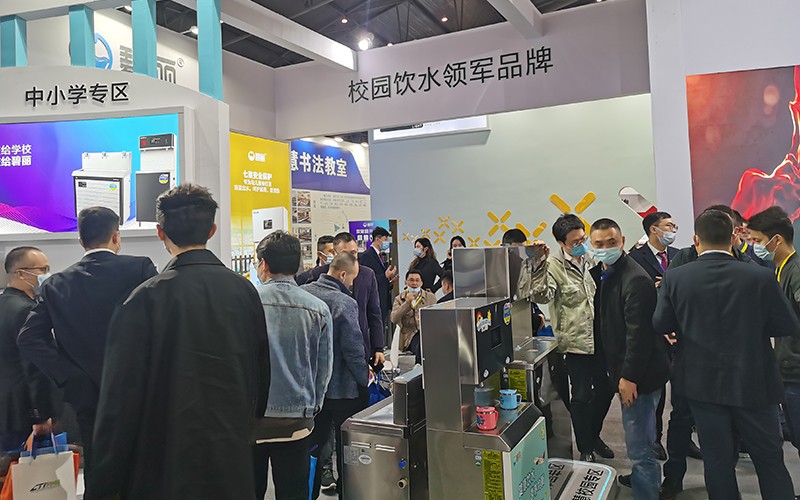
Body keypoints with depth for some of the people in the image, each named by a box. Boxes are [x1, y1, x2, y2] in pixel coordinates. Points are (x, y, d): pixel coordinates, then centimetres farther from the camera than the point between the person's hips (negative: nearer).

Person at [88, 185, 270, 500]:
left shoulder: (146, 299, -16)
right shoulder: (245, 290, -3)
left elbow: (121, 397, -15)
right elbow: (261, 375, 5)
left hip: (166, 466, -4)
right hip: (234, 461, 4)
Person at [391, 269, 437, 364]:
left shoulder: (430, 297, 20)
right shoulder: (399, 299, 13)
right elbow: (394, 319, -4)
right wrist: (407, 302, -12)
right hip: (410, 334, -2)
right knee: (421, 346, -35)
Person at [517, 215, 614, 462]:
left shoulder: (590, 259, 6)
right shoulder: (554, 265, -14)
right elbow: (541, 295, -32)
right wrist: (538, 263, -40)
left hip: (599, 337, 7)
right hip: (576, 341, -6)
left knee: (606, 388, 16)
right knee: (582, 396, 2)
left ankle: (594, 434, 39)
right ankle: (585, 448, 21)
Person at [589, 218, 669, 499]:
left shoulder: (635, 280, -21)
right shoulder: (602, 274, 8)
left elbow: (638, 333, -24)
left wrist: (629, 376, -22)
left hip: (638, 376, -10)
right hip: (624, 372, 10)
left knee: (638, 445, -5)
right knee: (641, 437, 28)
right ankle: (647, 477, 47)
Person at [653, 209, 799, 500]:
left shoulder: (675, 279, -12)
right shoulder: (760, 278, -14)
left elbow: (661, 325, -4)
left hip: (703, 384, 1)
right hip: (753, 384, -1)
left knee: (717, 460, 13)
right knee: (770, 460, 16)